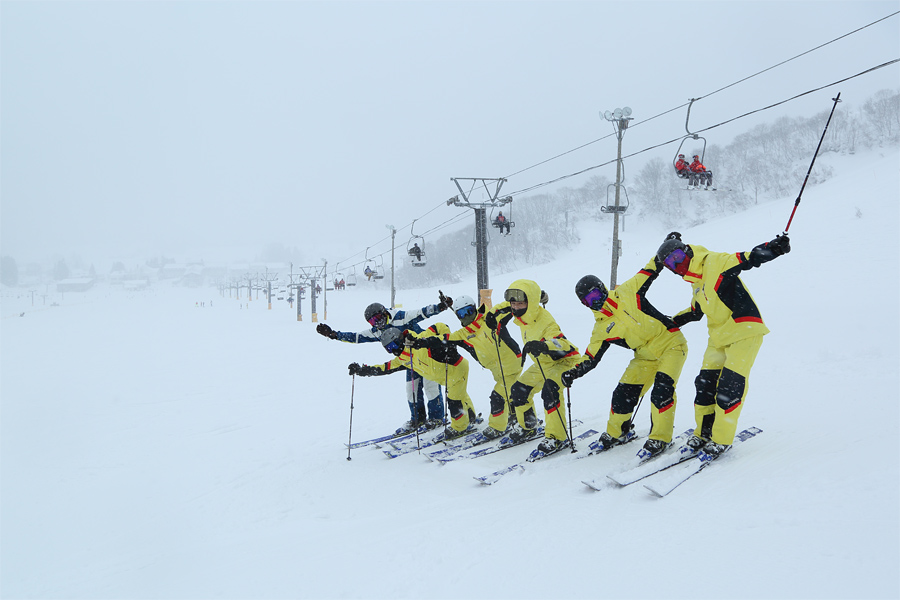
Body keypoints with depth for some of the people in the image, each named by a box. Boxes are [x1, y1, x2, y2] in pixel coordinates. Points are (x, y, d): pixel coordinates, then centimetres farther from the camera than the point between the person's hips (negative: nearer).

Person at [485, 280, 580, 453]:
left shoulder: (545, 322, -36)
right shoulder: (522, 314, -12)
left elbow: (564, 346, -51)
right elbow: (507, 306, 13)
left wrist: (544, 345, -68)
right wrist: (494, 314, 2)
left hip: (563, 361, -9)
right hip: (543, 364, 9)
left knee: (550, 390, -34)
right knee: (519, 390, 9)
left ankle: (556, 436, -27)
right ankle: (527, 427, 33)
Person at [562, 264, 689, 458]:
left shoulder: (627, 293, -8)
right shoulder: (601, 329, 0)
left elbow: (649, 271, 4)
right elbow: (591, 357, 0)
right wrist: (575, 372, -15)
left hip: (671, 343, -4)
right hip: (646, 357, 4)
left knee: (662, 389, -22)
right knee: (624, 392, -2)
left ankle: (660, 438, -13)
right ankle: (616, 433, 22)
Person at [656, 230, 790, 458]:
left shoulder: (715, 263, -10)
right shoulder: (696, 281, 16)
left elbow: (748, 258, -21)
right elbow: (696, 310, 31)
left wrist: (774, 248, -37)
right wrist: (672, 322, 31)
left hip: (744, 331, -8)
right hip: (719, 337, 9)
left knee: (729, 386, -11)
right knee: (705, 384, 6)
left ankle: (721, 439, -2)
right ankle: (704, 433, 19)